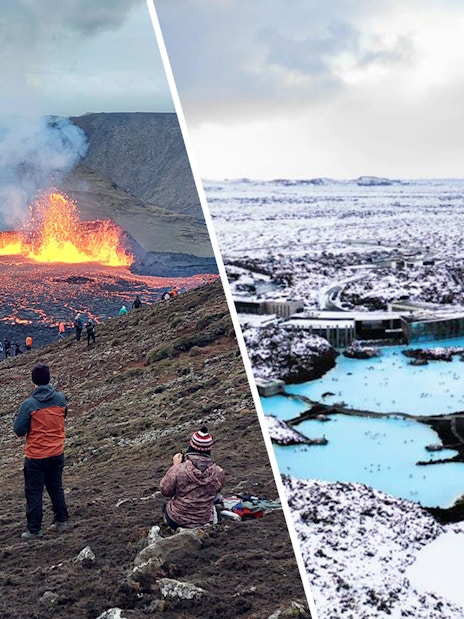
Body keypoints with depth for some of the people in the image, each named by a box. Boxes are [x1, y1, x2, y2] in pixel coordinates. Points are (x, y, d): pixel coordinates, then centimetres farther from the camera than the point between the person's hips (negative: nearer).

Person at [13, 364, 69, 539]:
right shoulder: (61, 398, -7)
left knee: (34, 493, 8)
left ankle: (34, 530, 14)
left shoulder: (29, 404, -19)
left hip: (36, 457, -4)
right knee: (56, 488, 20)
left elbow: (19, 430, -11)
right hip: (57, 454, 4)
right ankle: (61, 521, 28)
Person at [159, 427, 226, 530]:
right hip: (204, 521, 3)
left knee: (166, 506, 32)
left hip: (177, 521, -3)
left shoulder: (178, 470, -25)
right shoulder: (218, 473, -18)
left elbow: (165, 491, -8)